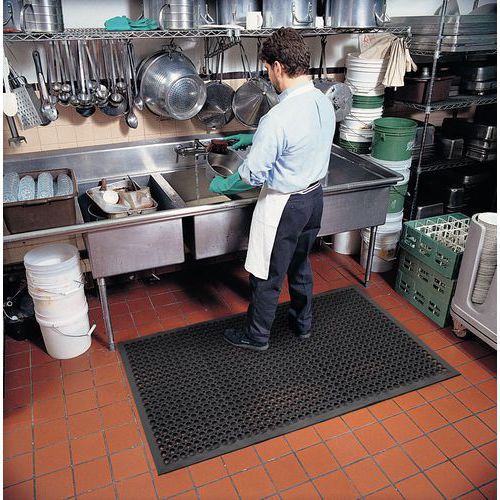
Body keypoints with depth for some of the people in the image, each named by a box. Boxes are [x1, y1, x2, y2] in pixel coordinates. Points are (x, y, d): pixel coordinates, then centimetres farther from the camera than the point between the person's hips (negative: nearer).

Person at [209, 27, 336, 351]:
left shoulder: (278, 118, -28)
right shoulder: (325, 103, -2)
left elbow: (253, 175, -22)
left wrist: (222, 186, -3)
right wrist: (253, 138, 19)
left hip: (283, 205, -8)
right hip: (314, 196, 8)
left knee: (268, 276, 10)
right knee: (300, 264, 25)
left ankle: (257, 336, 30)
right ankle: (303, 323, 44)